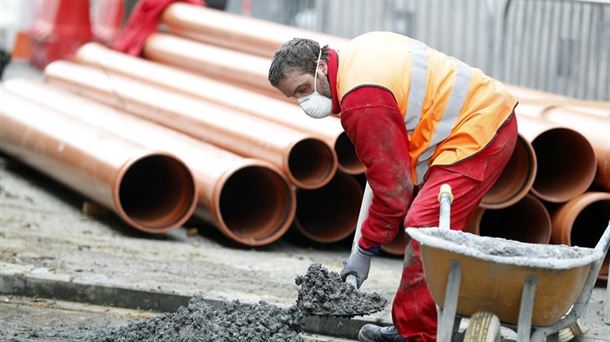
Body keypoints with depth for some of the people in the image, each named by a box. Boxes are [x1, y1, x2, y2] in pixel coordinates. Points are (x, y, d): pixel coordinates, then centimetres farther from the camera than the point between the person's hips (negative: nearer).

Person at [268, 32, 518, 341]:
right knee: (424, 229, 13)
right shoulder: (355, 52, 6)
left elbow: (392, 186, -19)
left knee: (424, 230, -18)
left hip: (476, 134, -11)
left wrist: (365, 250, -9)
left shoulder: (362, 101, -23)